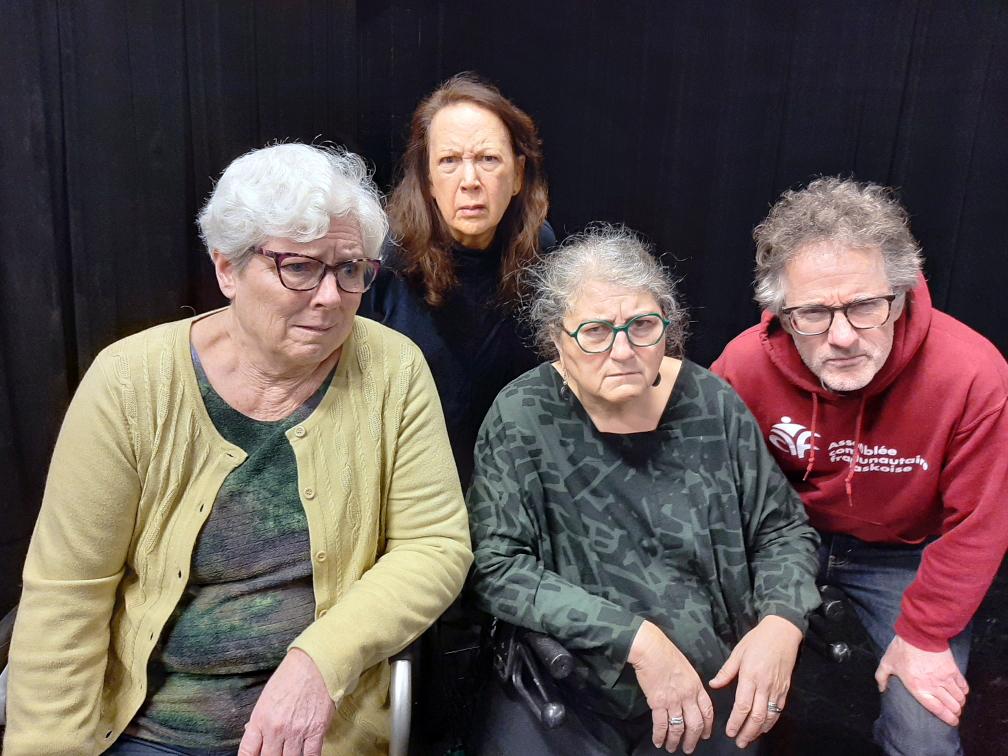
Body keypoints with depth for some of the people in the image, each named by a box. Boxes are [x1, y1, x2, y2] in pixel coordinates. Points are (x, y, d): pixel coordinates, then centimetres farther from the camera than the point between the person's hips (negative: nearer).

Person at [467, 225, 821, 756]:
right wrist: (636, 638, -21)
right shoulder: (522, 417, -11)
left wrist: (781, 623, -12)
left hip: (712, 684, 3)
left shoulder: (711, 404, -3)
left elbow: (783, 529, 7)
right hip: (565, 689, -2)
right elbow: (495, 567, -15)